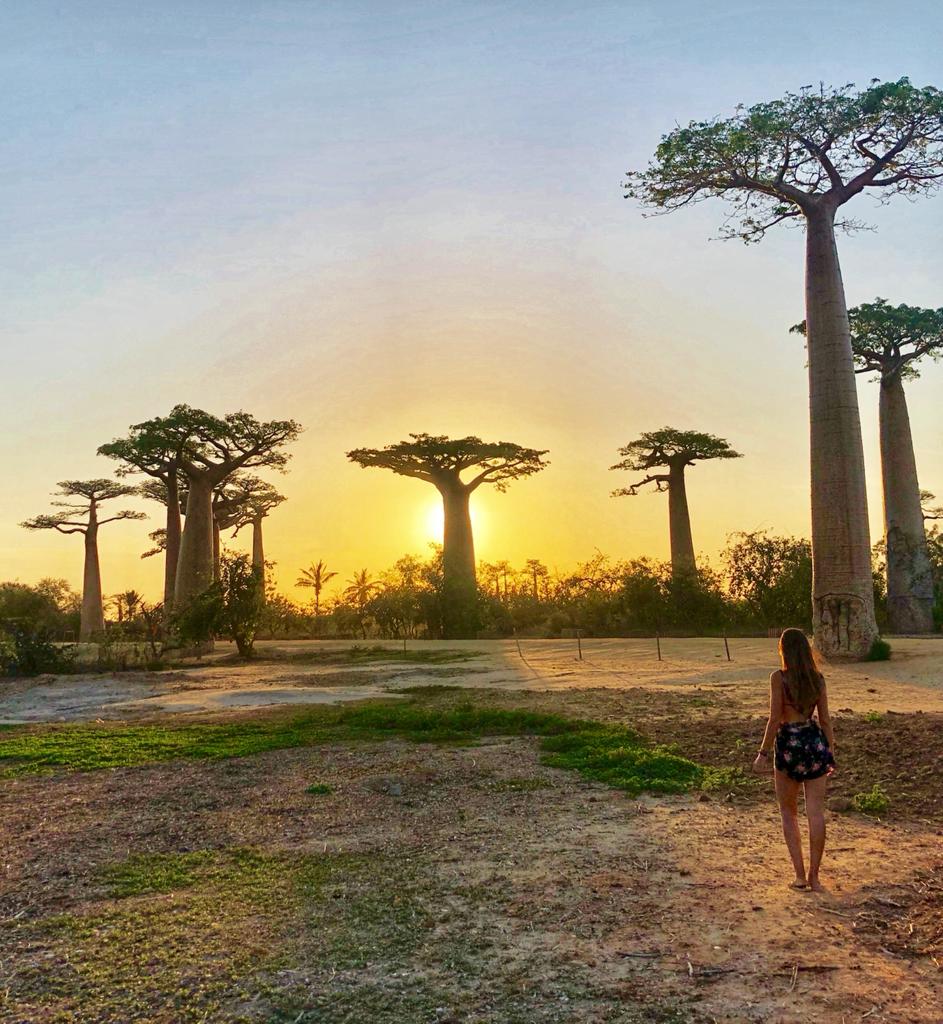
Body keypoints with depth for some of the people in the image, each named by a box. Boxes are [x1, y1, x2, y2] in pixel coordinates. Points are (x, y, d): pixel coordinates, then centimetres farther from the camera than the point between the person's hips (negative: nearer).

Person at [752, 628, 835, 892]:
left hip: (789, 744, -3)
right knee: (816, 813, 6)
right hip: (815, 741, 4)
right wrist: (831, 750, 15)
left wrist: (763, 753, -7)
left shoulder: (779, 677, -11)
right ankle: (814, 876, 9)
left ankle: (800, 875, 9)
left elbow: (775, 719, -12)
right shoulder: (818, 678, 3)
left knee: (789, 813, 12)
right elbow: (825, 719, 5)